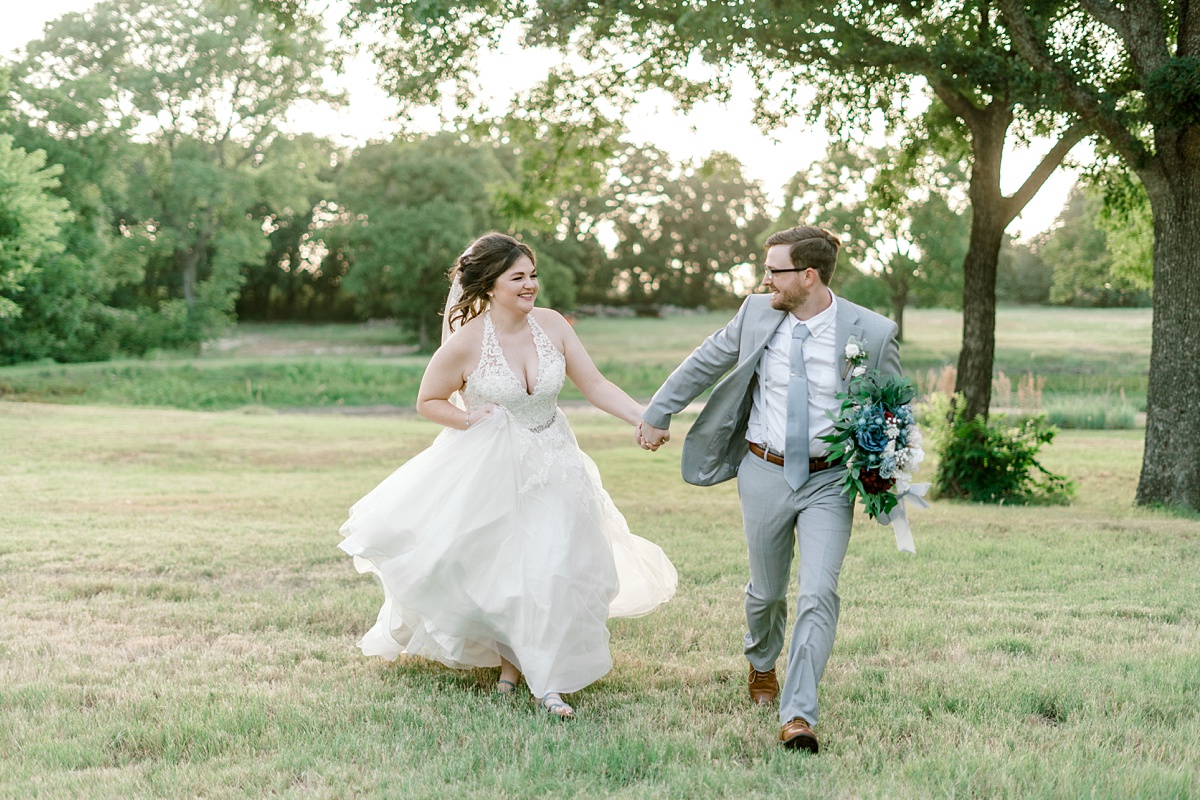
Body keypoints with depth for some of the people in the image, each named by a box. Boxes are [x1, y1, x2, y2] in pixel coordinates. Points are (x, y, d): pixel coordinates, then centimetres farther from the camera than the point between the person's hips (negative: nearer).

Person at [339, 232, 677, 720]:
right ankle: (510, 658, 36)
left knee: (553, 569, -3)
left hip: (551, 467, 3)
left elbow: (594, 385, -4)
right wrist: (469, 420, -18)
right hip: (489, 470, -3)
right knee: (495, 567, 10)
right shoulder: (466, 343, -16)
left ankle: (545, 680, 8)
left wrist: (643, 419, -15)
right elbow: (428, 402, -2)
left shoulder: (550, 324, -7)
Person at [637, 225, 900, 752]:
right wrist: (657, 414, 17)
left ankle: (797, 715, -12)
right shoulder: (758, 314, -4)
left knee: (818, 594, -15)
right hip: (764, 475, 3)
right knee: (767, 591, 16)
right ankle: (762, 666, 47)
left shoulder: (871, 333, -11)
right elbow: (705, 363, 11)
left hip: (829, 480, -2)